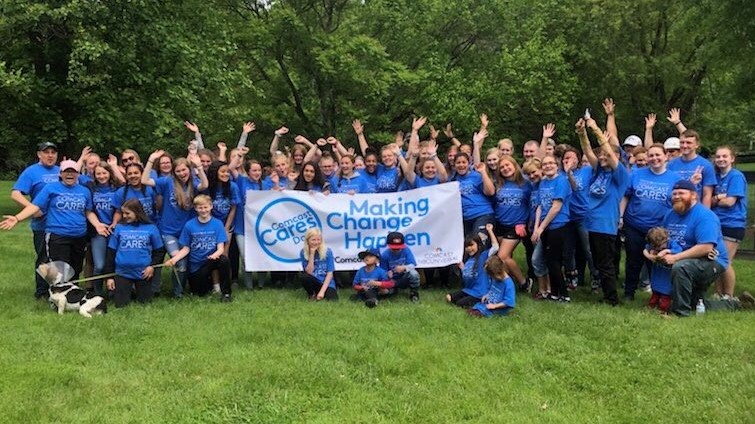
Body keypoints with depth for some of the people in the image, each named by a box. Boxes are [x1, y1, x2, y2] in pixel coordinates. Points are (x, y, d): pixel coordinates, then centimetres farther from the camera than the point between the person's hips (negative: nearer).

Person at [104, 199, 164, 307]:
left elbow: (159, 250, 5)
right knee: (120, 304, 4)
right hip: (122, 273, 1)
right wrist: (109, 276, 1)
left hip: (143, 273, 0)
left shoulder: (151, 228, -3)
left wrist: (152, 266, -10)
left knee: (145, 302, 10)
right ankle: (128, 290, 35)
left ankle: (137, 289, 41)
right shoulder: (119, 228, 0)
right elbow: (111, 253, 3)